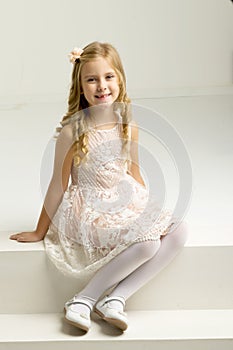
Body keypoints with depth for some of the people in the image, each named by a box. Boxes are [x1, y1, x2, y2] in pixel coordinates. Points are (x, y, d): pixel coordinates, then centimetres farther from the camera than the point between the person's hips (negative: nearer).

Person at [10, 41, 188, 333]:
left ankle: (116, 298, -15)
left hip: (127, 200, 7)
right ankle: (84, 300, -14)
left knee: (178, 230, -16)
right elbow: (58, 186, -6)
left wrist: (152, 210, 17)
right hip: (90, 208, -6)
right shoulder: (72, 131, -15)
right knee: (146, 241, -29)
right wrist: (40, 232, 2)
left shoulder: (129, 126, 1)